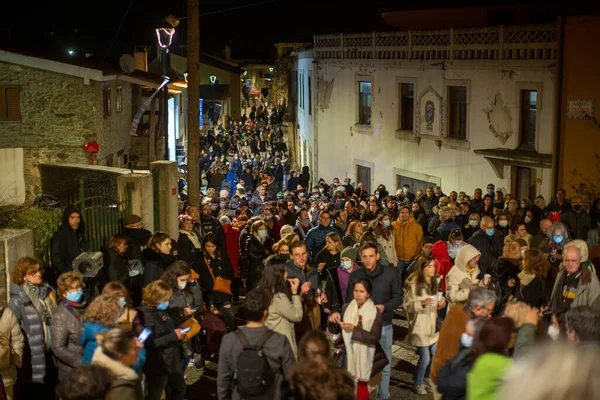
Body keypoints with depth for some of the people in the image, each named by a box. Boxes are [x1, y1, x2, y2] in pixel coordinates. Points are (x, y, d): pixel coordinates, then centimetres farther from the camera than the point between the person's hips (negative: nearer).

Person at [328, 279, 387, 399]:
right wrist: (333, 321, -17)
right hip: (348, 356, 3)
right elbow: (334, 331, 4)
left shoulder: (376, 313, -8)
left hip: (364, 358, -3)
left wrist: (354, 329, -25)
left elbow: (374, 337, -17)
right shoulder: (347, 308, 1)